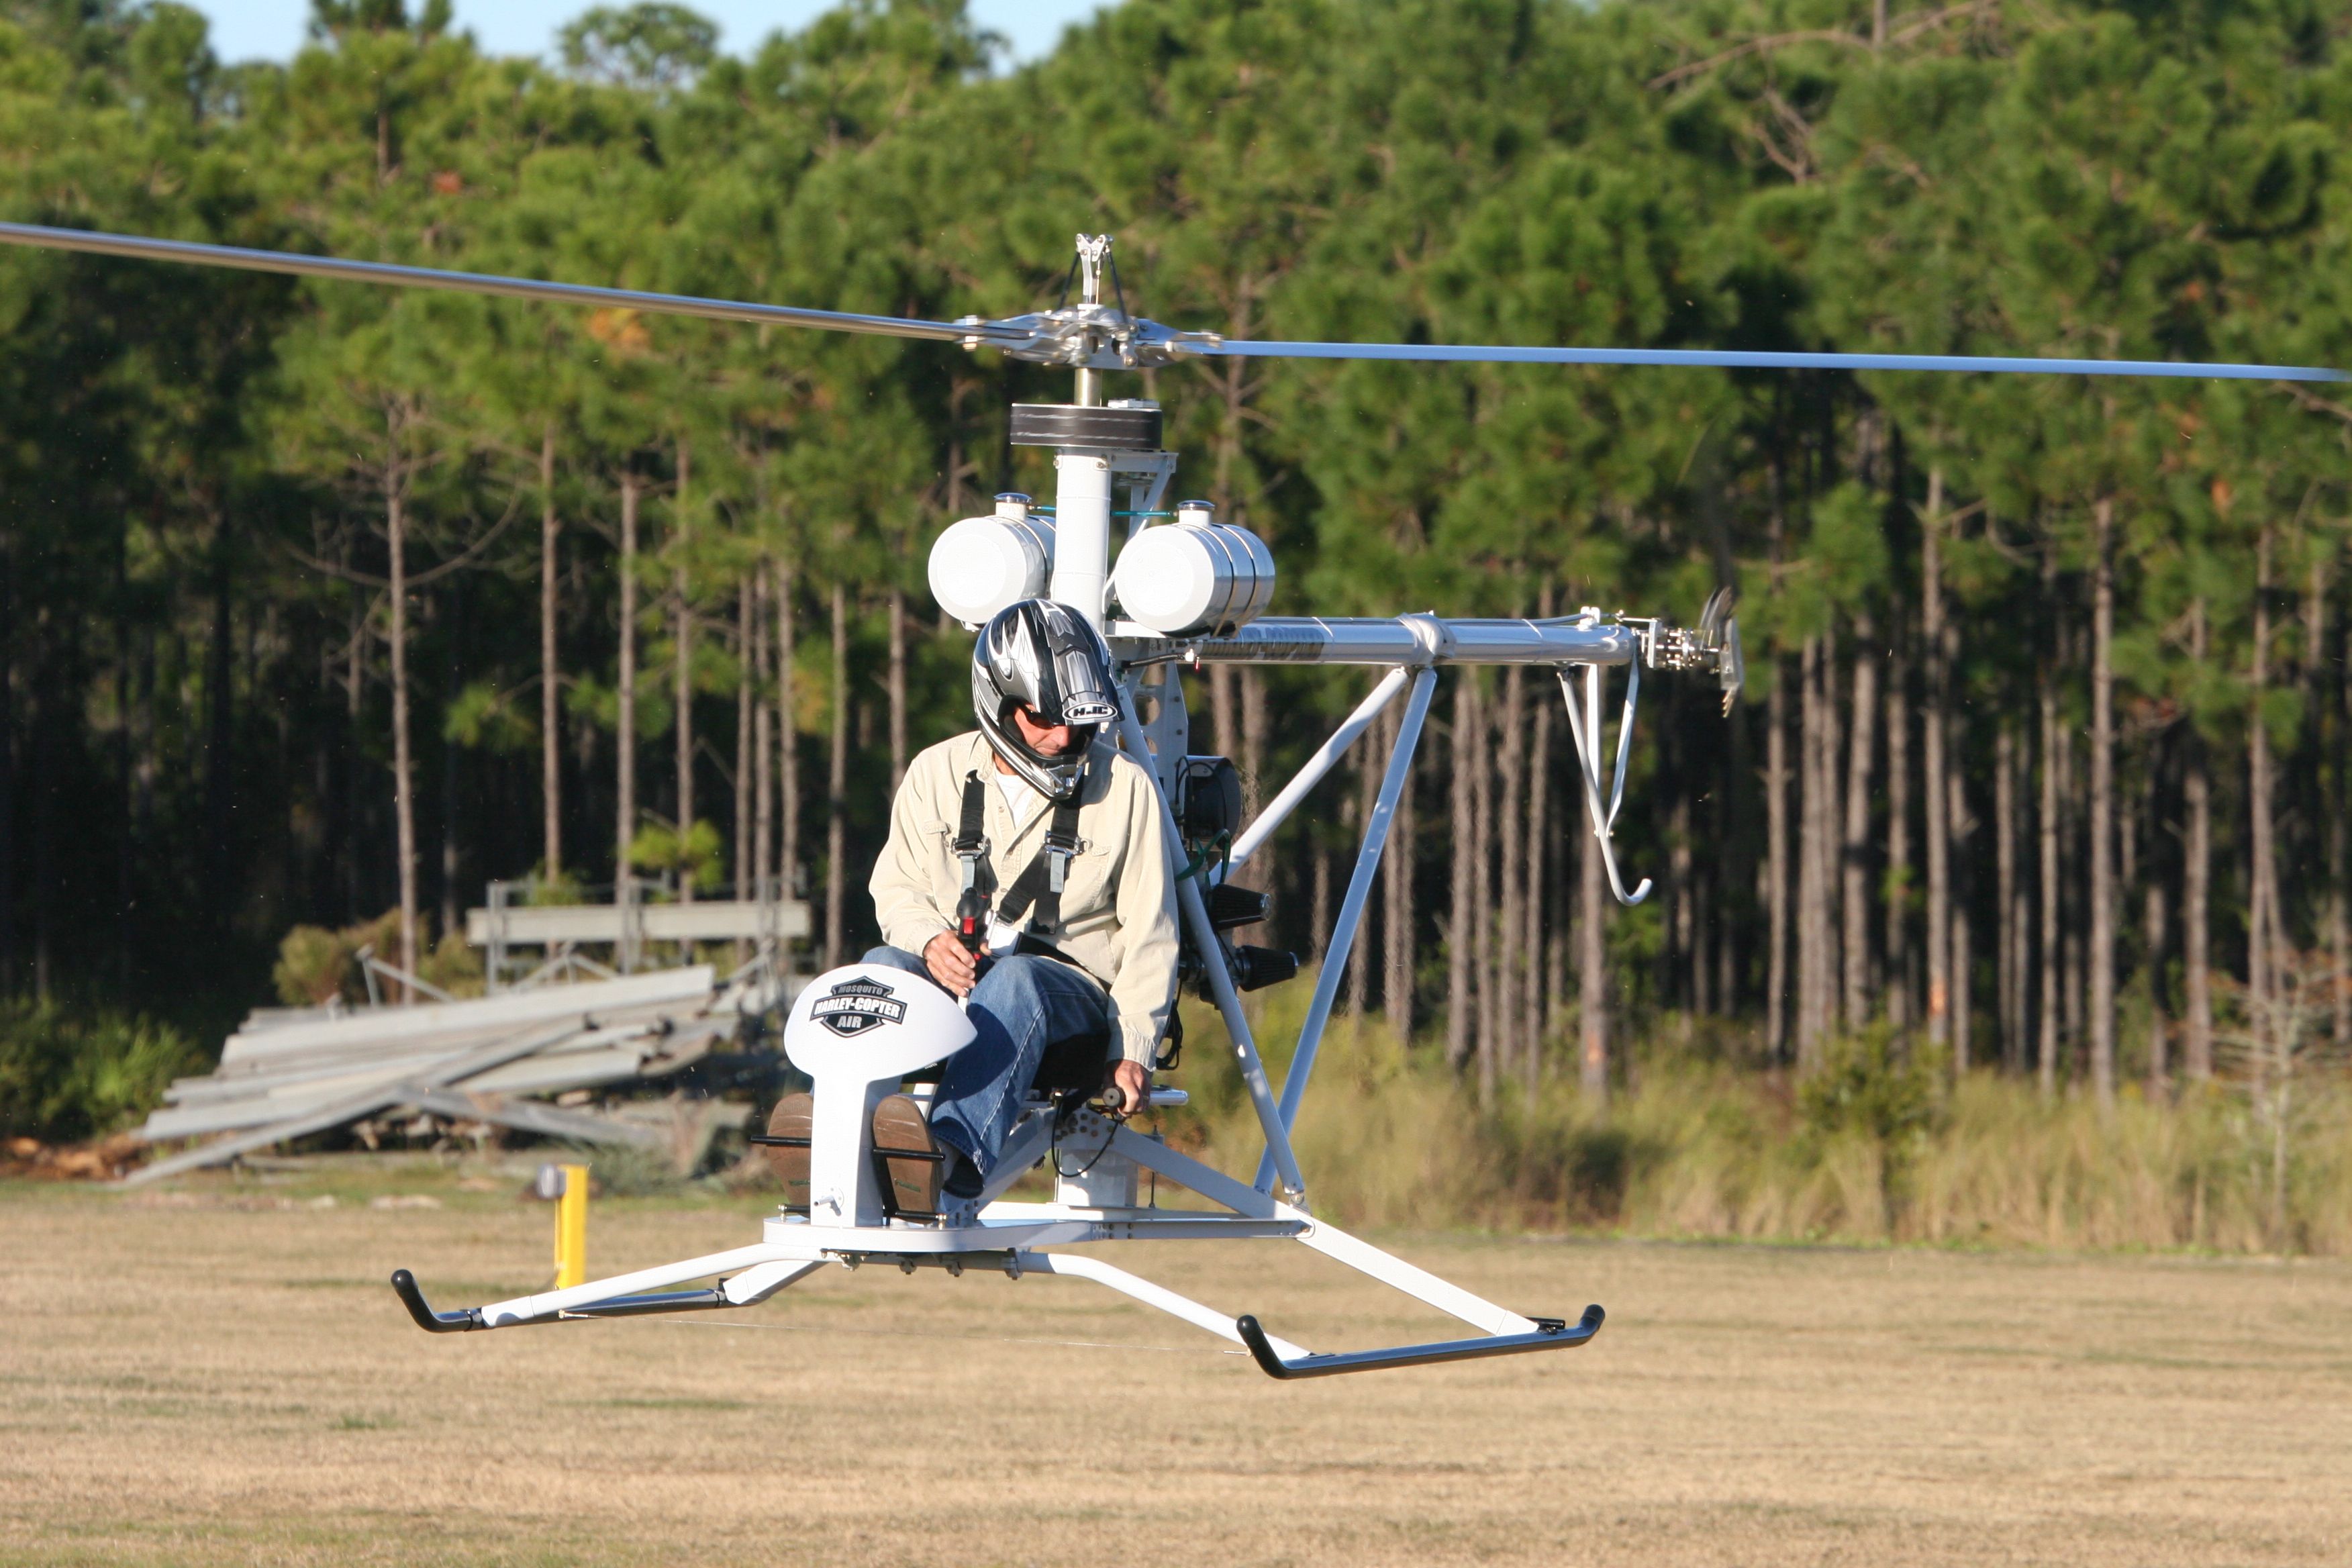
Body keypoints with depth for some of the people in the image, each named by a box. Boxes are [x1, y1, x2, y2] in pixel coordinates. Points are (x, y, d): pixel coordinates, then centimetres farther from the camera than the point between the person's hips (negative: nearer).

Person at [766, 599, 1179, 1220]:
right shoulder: (938, 774, 10)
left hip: (1071, 988, -3)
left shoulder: (1125, 790, 5)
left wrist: (1133, 1049, -6)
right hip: (951, 978, 3)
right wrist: (929, 940, -10)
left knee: (1013, 981, -39)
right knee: (882, 966, -31)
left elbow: (1148, 934, 5)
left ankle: (950, 1165, -66)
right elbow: (896, 885, 15)